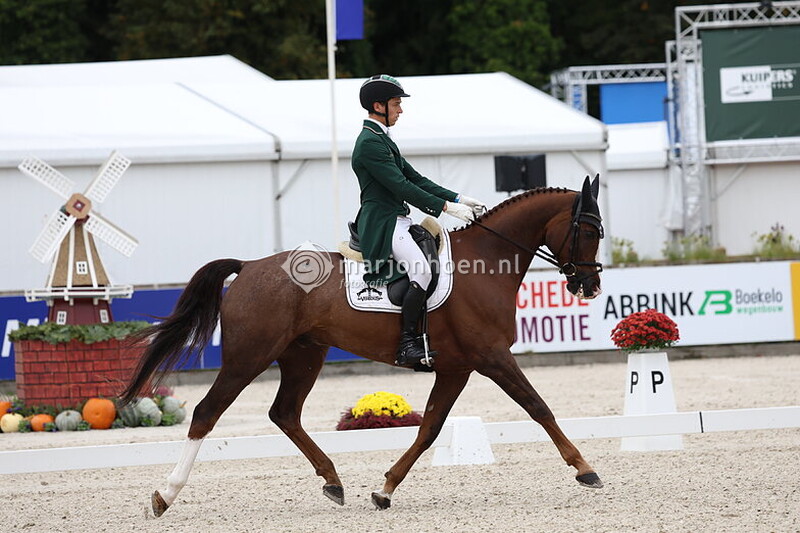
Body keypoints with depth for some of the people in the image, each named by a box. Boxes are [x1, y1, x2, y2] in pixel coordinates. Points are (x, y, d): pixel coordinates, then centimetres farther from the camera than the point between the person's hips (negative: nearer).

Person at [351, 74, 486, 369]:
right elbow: (401, 186, -19)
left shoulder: (382, 140, 20)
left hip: (397, 220, 11)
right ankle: (407, 344, -26)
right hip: (382, 225, -11)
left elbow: (415, 178, 20)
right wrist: (446, 207, -17)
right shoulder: (370, 143, -14)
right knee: (422, 269, -30)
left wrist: (458, 199, 11)